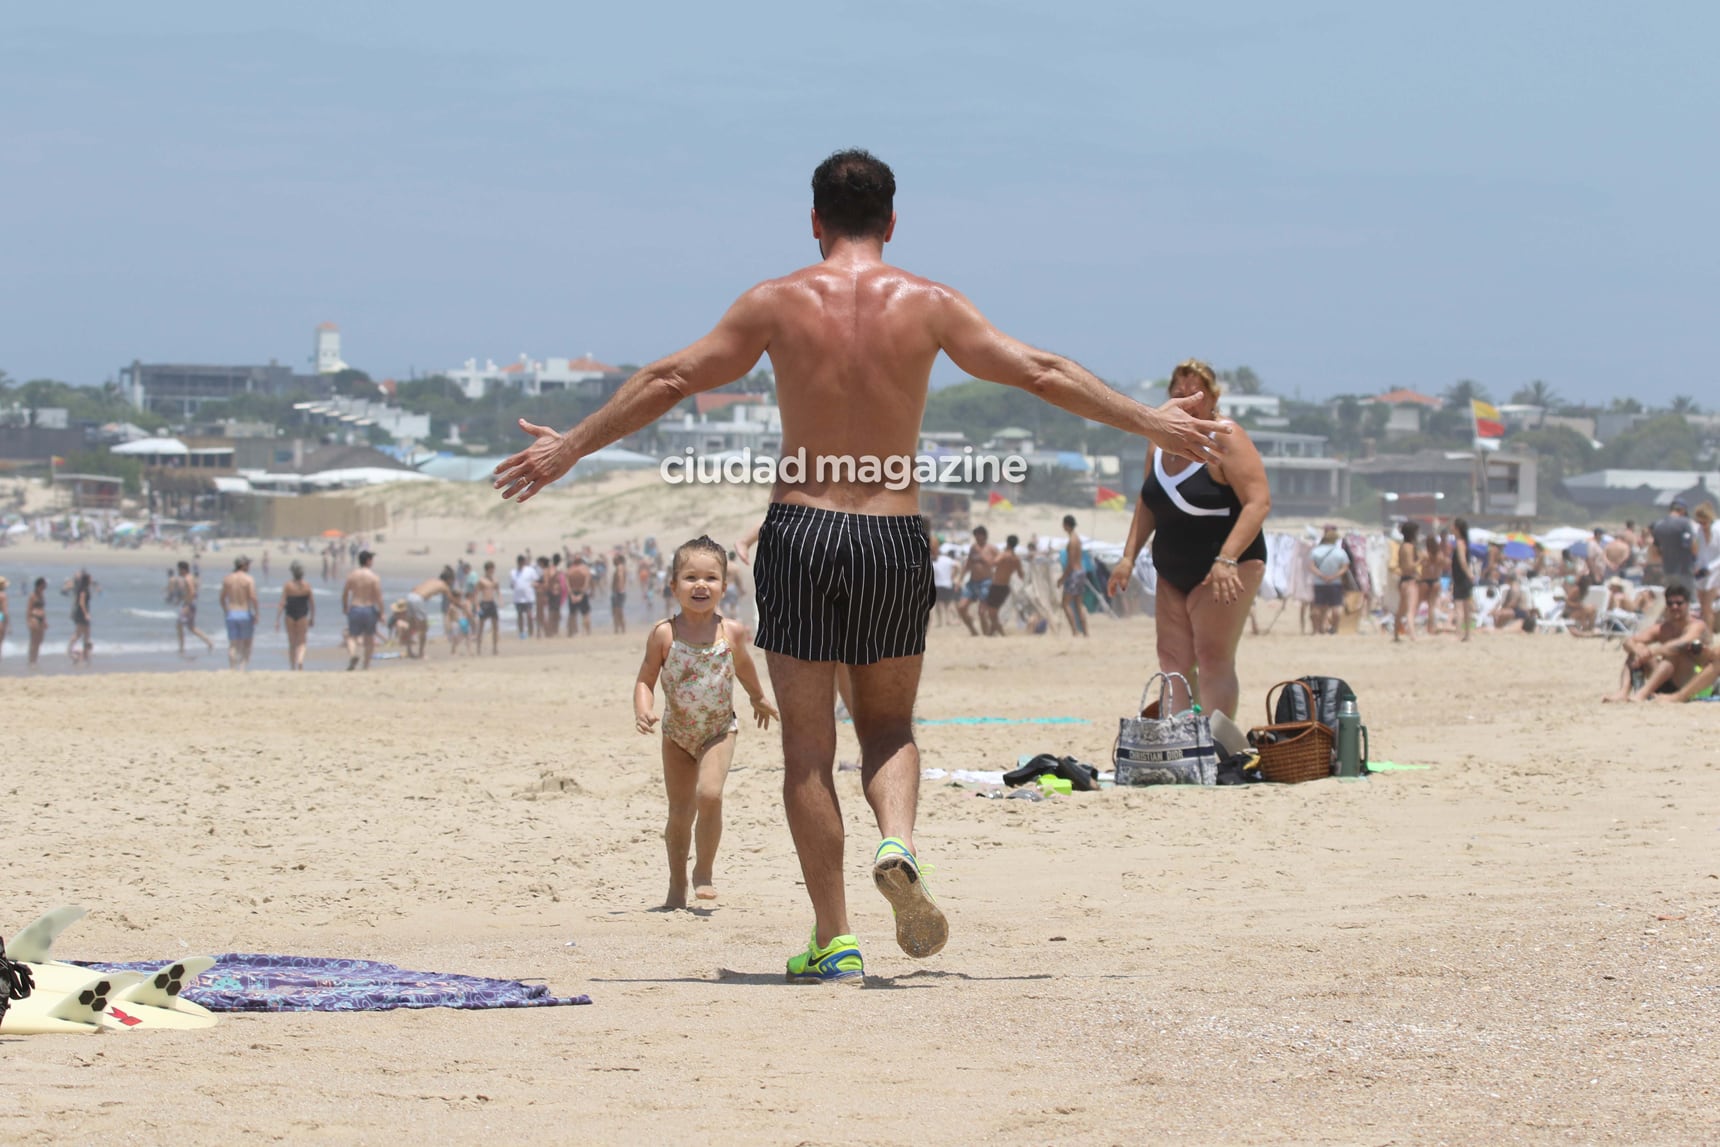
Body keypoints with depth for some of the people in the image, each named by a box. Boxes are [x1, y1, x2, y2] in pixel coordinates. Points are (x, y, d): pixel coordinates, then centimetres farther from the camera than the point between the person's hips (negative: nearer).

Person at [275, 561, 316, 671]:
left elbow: (282, 603, -9)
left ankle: (292, 667, 18)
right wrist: (312, 619, 13)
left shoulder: (288, 585, -7)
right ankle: (300, 661, -22)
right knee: (301, 643, 5)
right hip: (302, 616, 0)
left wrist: (277, 620, -5)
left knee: (292, 644, 13)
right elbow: (312, 604, 0)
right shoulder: (307, 586, -4)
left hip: (290, 616, 0)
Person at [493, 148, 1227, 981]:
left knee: (808, 746, 5)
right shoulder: (926, 304, 2)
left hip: (801, 533, -1)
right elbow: (1042, 374, 5)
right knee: (888, 725, 19)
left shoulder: (778, 303, 0)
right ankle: (897, 842, -12)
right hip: (894, 534, 1)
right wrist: (1149, 422, 16)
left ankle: (833, 942, 4)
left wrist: (571, 447, 14)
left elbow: (667, 383, 4)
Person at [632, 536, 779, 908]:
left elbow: (742, 665, 13)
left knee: (709, 794, -22)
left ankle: (705, 871, -4)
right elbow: (646, 679, -6)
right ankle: (677, 885, 21)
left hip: (719, 730, -1)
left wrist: (759, 698, 29)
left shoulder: (731, 632, -9)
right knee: (680, 811, 5)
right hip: (677, 733, 1)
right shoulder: (664, 634, -12)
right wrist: (642, 711, -26)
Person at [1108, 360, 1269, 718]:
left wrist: (1227, 559, -29)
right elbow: (1148, 504, 19)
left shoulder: (1226, 441, -14)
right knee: (1173, 658, 4)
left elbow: (1259, 502, -21)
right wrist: (1129, 556, 10)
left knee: (1213, 659, -14)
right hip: (1173, 573, 8)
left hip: (1224, 570, -8)